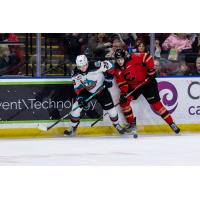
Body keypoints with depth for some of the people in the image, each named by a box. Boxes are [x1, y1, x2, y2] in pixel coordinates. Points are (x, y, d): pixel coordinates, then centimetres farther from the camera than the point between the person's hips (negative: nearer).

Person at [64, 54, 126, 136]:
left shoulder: (95, 66, -33)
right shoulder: (76, 73, -20)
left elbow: (110, 66, -21)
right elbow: (77, 87, -11)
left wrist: (108, 79, -17)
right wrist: (80, 97, -25)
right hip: (87, 91, 2)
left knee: (110, 107, -1)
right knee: (76, 107, -10)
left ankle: (117, 125, 26)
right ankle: (73, 129, 6)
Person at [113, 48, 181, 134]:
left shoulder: (134, 58, -23)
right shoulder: (118, 71, -6)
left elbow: (147, 57, -24)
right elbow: (122, 84, -4)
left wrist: (151, 71, -24)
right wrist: (123, 94, -21)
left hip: (147, 82, -6)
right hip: (133, 86, 6)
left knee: (155, 103, -11)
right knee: (124, 101, -9)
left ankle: (172, 124, -5)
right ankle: (132, 123, 6)